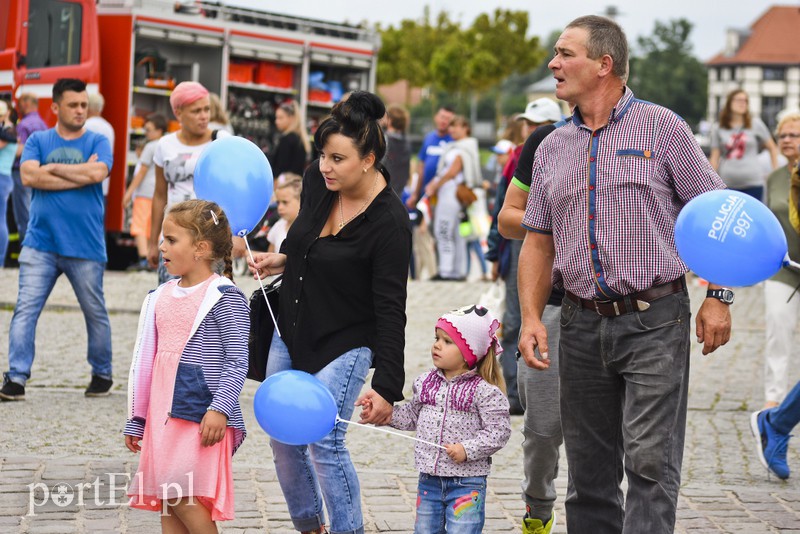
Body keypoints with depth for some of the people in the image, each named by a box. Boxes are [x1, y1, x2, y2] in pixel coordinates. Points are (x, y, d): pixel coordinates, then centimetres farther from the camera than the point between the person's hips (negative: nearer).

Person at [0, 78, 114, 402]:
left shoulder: (97, 142, 5)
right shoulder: (38, 140, 9)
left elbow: (97, 172, -15)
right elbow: (28, 176, -9)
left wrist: (52, 168, -7)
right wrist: (80, 175, -9)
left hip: (86, 247, -1)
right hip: (40, 244, 1)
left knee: (95, 313, 9)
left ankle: (102, 375, 25)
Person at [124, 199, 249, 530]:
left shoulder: (225, 298, -8)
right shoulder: (161, 297, 14)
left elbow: (237, 361, -12)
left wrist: (220, 408, -22)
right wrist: (136, 420, 20)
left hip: (202, 416, -8)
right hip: (163, 416, 8)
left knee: (180, 491, -18)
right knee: (165, 501, 6)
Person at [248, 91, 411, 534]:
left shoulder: (390, 223, -23)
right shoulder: (317, 181, -5)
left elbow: (390, 310, -22)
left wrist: (387, 387, -25)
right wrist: (282, 260, -1)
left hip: (345, 344, -7)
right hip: (291, 331, 7)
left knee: (324, 442, -13)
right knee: (282, 438, 12)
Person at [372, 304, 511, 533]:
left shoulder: (484, 392, -12)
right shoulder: (425, 383, 6)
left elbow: (498, 431, -13)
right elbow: (412, 415, 18)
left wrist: (467, 450, -20)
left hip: (466, 483, -6)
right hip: (429, 479, 6)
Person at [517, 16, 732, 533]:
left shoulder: (661, 128, -2)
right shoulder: (553, 148, 12)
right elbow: (538, 240, 14)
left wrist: (718, 298, -7)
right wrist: (531, 317, 2)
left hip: (655, 321, -5)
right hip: (582, 326, 5)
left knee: (650, 461, -11)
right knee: (589, 472, 9)